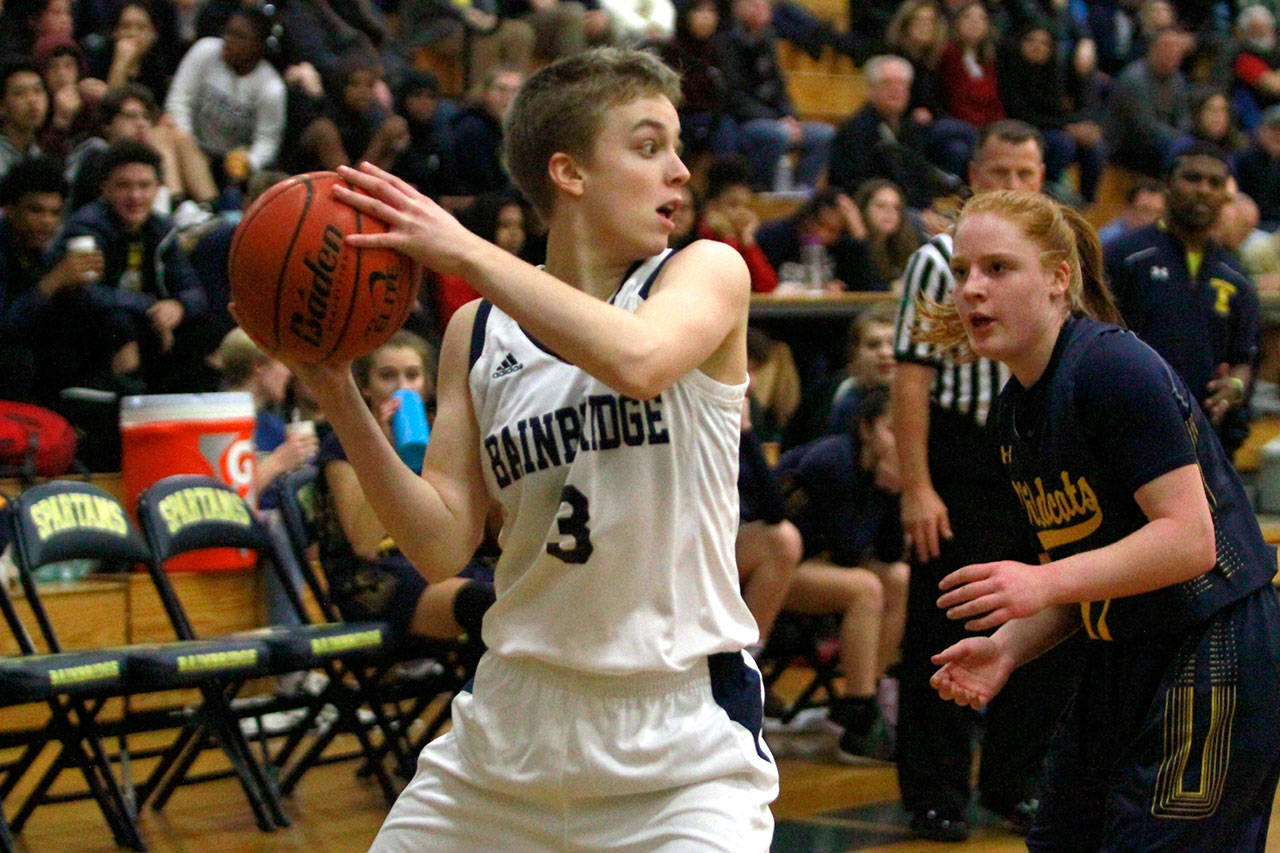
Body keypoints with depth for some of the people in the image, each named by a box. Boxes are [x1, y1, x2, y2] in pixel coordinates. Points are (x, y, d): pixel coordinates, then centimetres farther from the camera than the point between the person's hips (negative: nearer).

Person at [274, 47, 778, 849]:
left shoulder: (707, 272, -4)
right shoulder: (478, 332, 4)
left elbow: (638, 361, -28)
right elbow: (444, 547, 0)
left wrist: (464, 251, -22)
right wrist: (341, 400, -10)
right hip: (518, 711, 4)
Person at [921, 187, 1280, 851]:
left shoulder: (1114, 367, -18)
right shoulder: (1013, 411, 10)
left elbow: (1190, 539, -23)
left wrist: (1045, 581, -28)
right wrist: (1007, 648, -1)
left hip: (1210, 667, -9)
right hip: (1120, 666, 9)